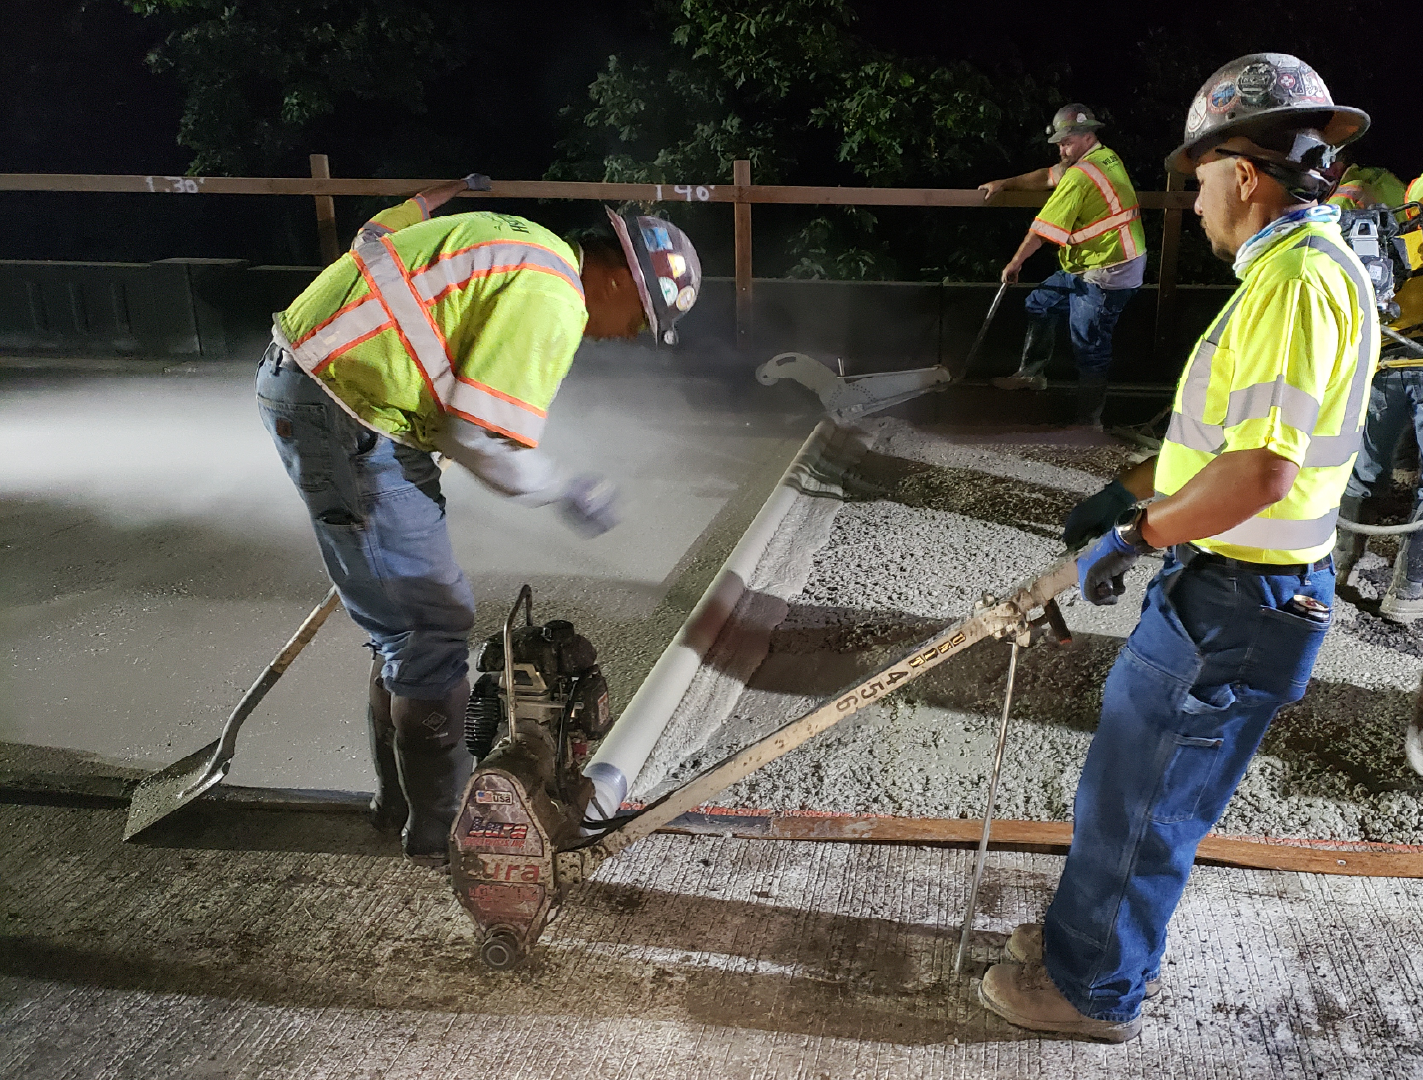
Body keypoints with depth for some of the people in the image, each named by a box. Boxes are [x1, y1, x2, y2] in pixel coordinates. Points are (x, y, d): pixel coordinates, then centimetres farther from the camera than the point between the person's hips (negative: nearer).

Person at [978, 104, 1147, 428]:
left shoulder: (1080, 175, -20)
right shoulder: (1106, 158, 10)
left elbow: (1042, 229, -15)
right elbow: (1048, 177, 22)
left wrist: (1014, 263, -3)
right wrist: (1004, 184, 20)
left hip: (1107, 272, -11)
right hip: (1086, 266, 11)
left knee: (1089, 347, -6)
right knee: (1040, 305, 18)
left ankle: (1089, 420, 3)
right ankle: (1030, 373, 30)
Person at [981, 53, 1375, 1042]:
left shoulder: (1298, 277, -22)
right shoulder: (1295, 266, 12)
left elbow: (1261, 469, -30)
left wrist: (1137, 539, -18)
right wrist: (1131, 487, 21)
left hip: (1234, 608, -10)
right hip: (1223, 589, 10)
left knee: (1136, 804, 5)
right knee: (1134, 780, 23)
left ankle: (1094, 990, 24)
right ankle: (1099, 935, 41)